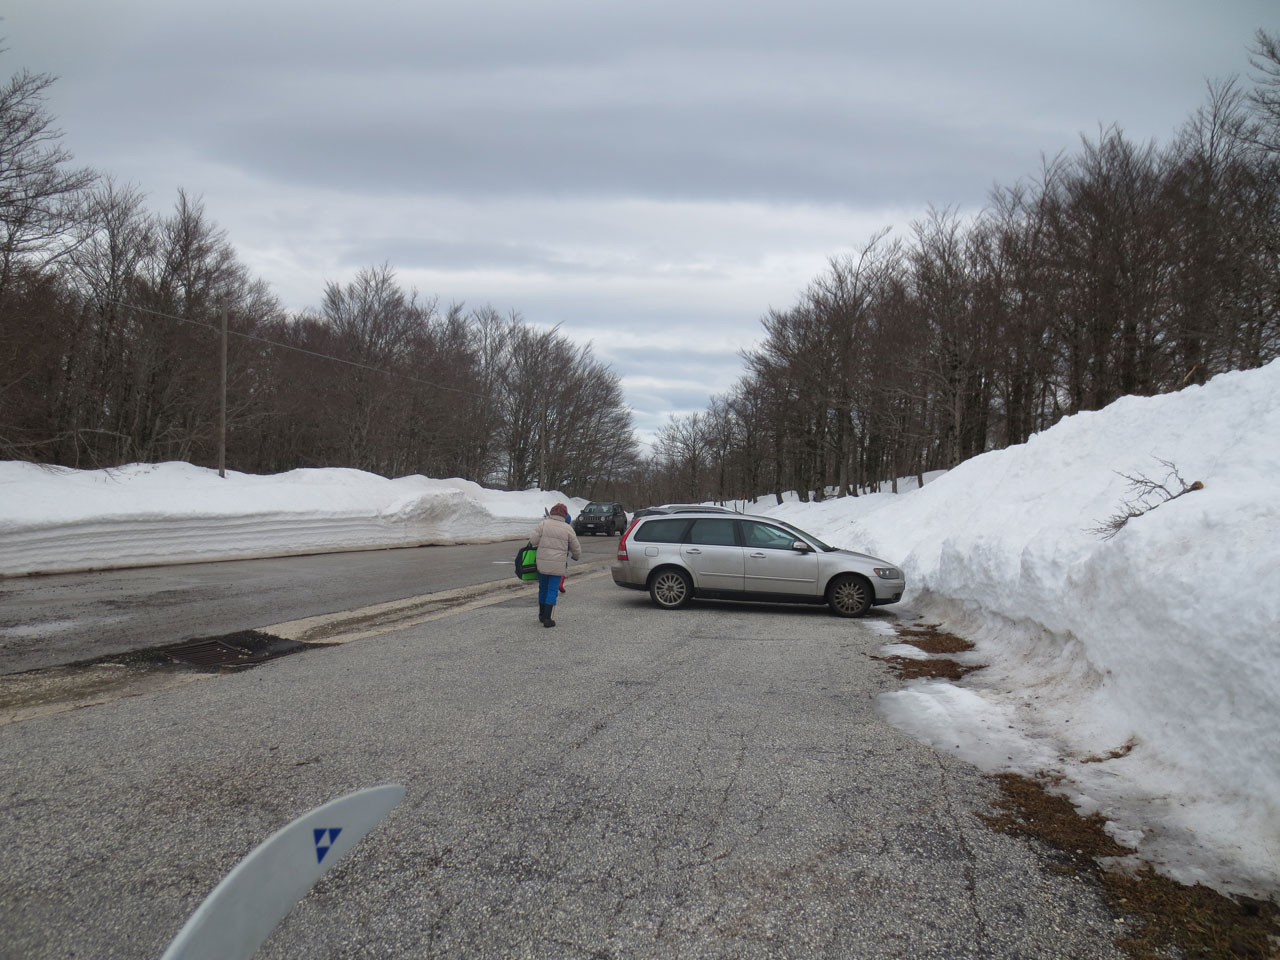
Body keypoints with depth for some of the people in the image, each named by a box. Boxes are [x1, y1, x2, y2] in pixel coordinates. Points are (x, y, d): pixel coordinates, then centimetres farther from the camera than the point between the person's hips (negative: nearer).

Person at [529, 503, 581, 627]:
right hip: (558, 565, -2)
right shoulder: (568, 529, -3)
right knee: (552, 590, 2)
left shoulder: (544, 524, -3)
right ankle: (547, 618, -6)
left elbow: (533, 540, -10)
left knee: (543, 588, 18)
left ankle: (541, 615, 30)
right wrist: (577, 556, 28)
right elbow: (575, 548, 6)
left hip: (542, 563, 2)